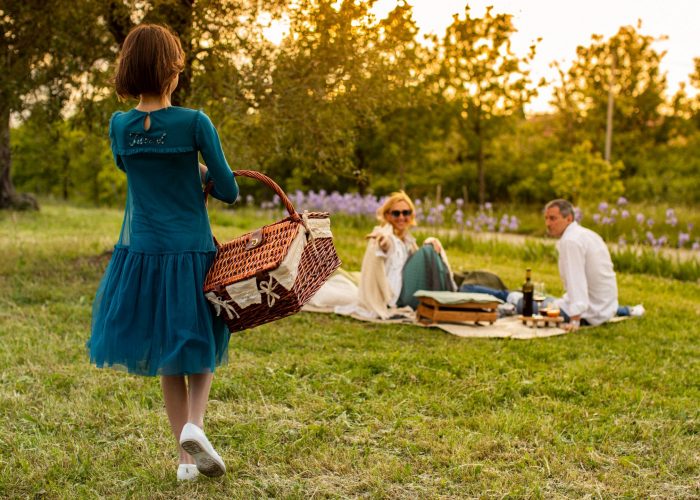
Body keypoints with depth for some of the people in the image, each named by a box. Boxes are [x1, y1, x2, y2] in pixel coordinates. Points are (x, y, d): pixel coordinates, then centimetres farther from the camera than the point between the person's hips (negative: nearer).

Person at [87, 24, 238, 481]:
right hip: (192, 255, -3)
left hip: (141, 255, 3)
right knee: (200, 346, 17)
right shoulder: (195, 123, -13)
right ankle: (194, 424, -7)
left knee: (165, 356, 16)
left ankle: (188, 456, 18)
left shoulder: (119, 127, -1)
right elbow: (228, 191, -6)